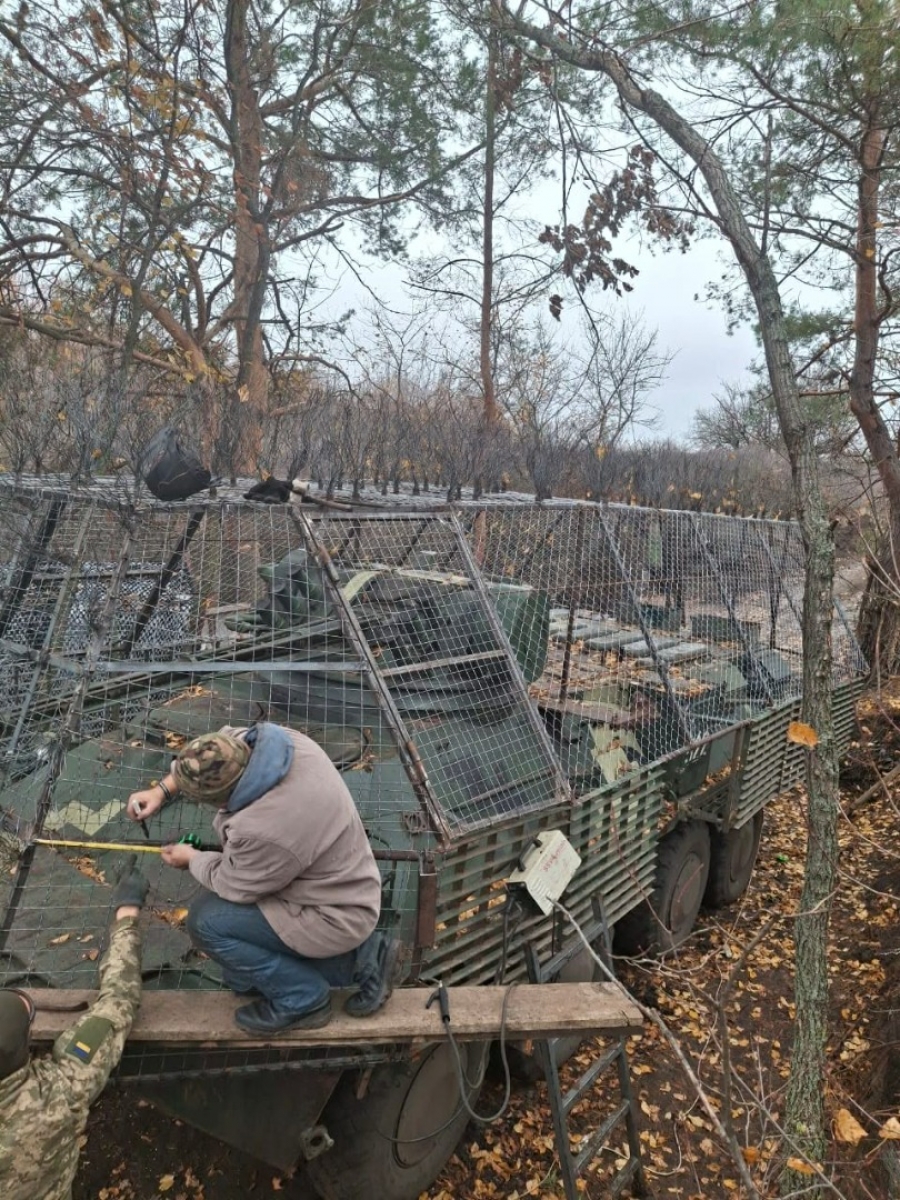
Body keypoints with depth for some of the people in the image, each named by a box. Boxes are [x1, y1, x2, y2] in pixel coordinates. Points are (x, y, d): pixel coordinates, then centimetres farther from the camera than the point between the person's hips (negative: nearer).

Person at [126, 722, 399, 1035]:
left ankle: (302, 999, 4)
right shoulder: (274, 740, -15)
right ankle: (357, 959, 18)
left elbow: (232, 884, -13)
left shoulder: (264, 830, -36)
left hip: (335, 915, -8)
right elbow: (220, 750, 8)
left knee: (205, 920, -10)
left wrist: (191, 859, 5)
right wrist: (162, 790, 4)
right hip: (346, 884, 9)